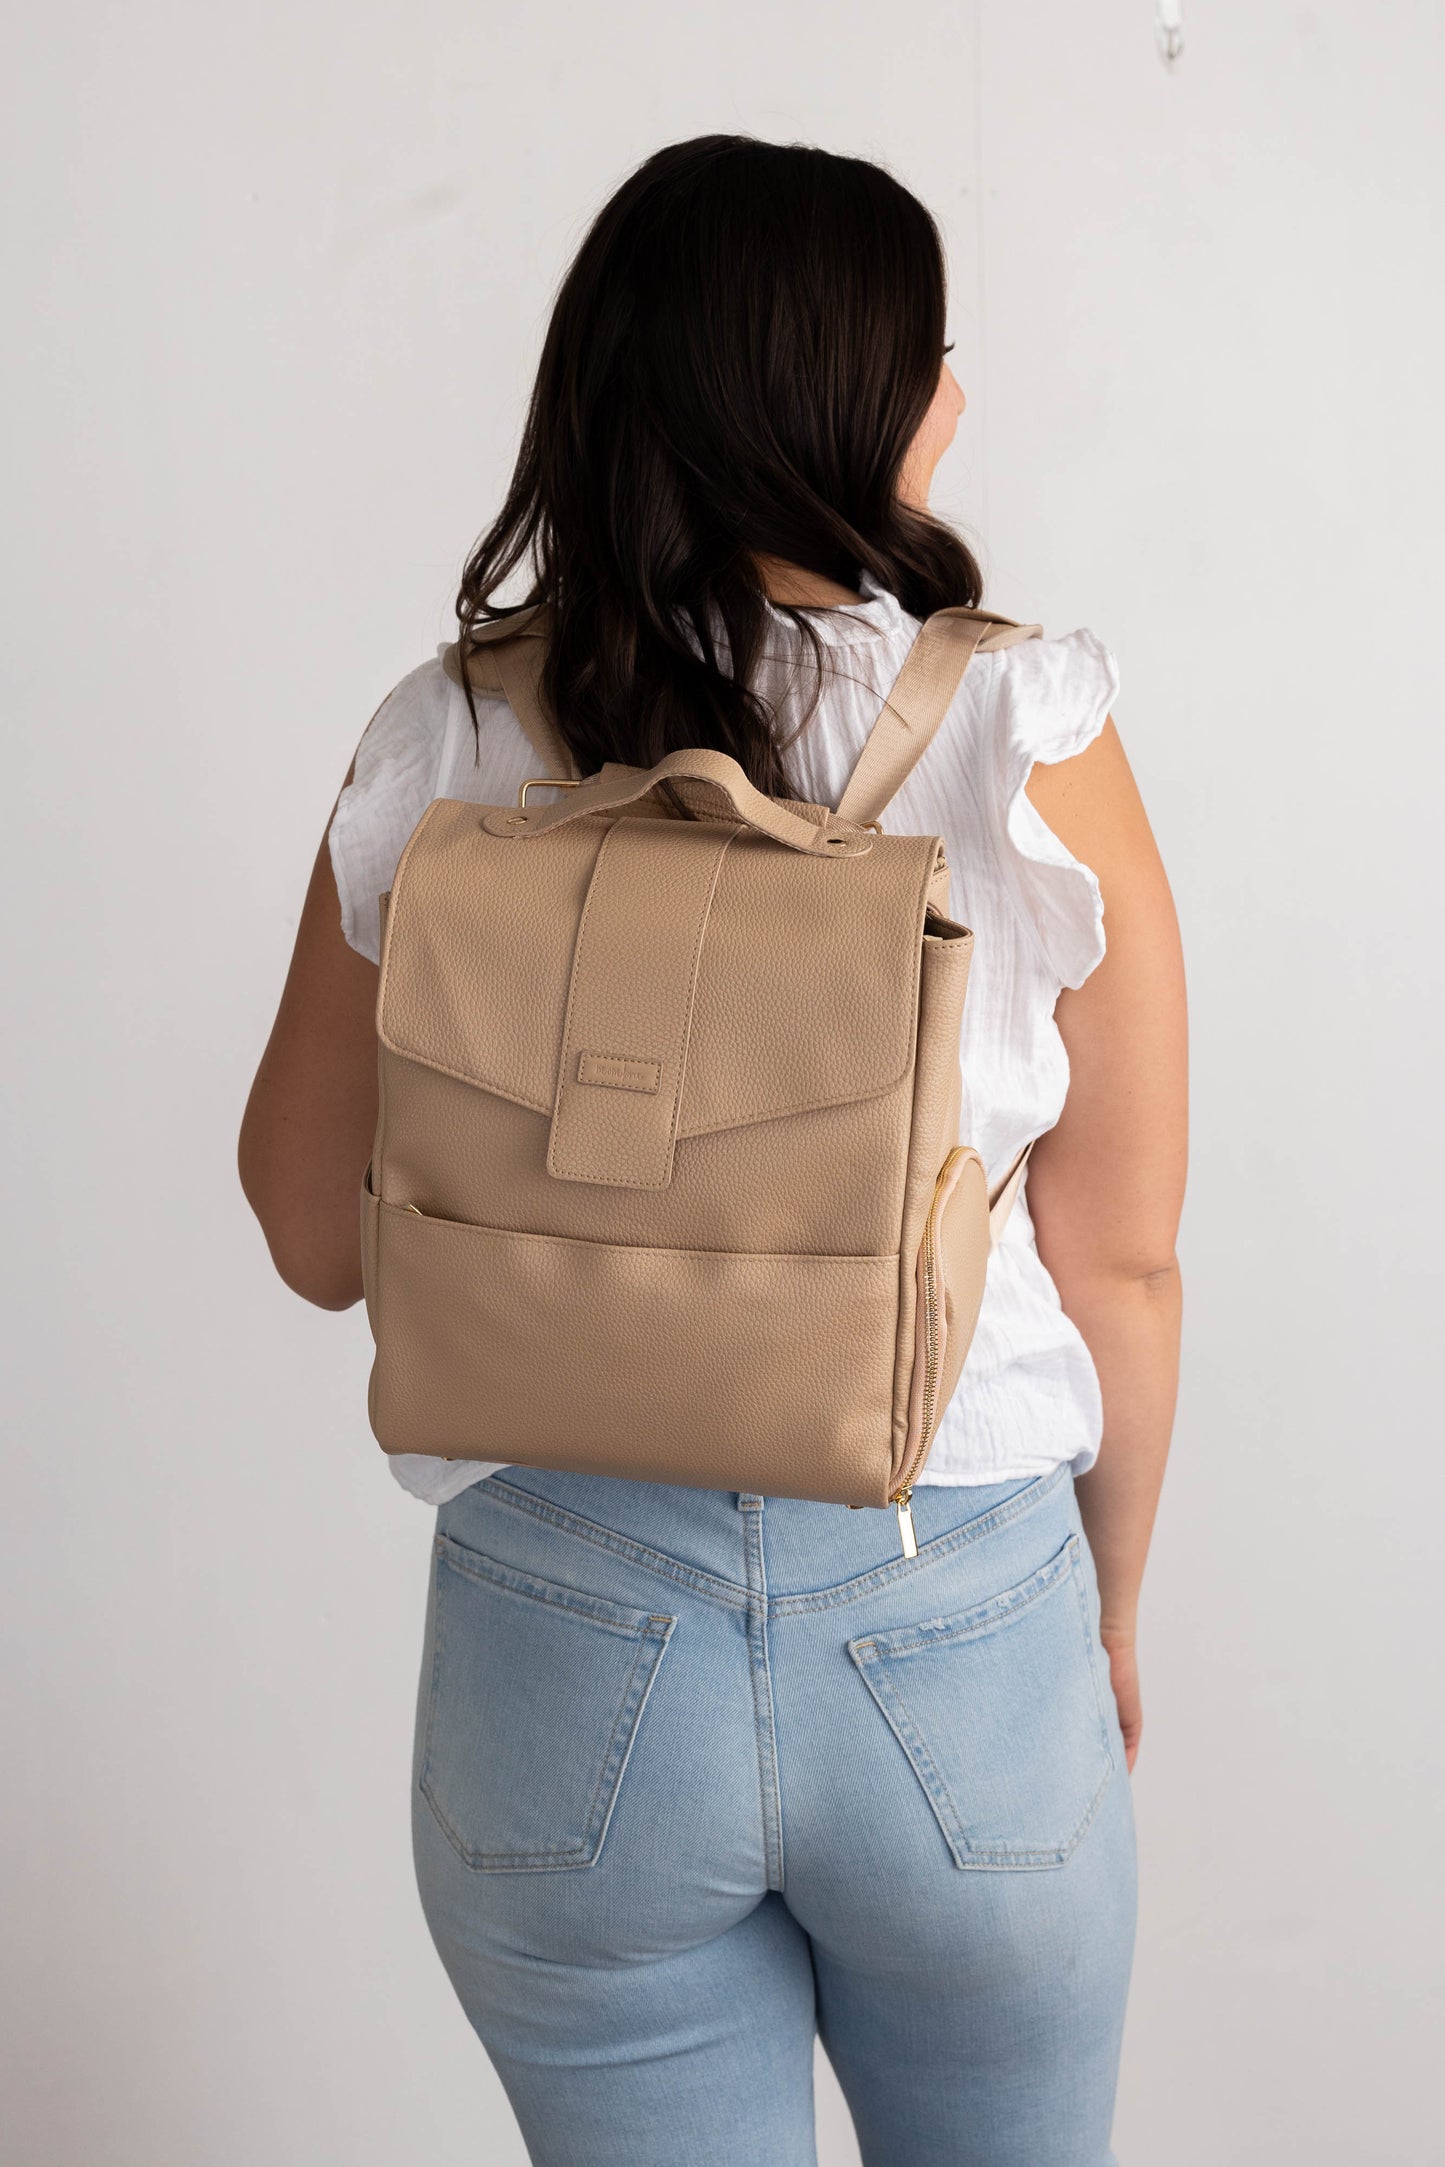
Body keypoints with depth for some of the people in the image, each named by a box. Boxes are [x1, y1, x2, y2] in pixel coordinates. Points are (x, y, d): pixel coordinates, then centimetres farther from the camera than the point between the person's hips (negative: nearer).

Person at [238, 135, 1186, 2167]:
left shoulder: (437, 749, -6)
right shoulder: (1029, 737, -12)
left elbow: (314, 1233, 2)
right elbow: (1122, 1263, -7)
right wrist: (1109, 1612, 8)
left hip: (562, 1627, 1)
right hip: (955, 1617, -1)